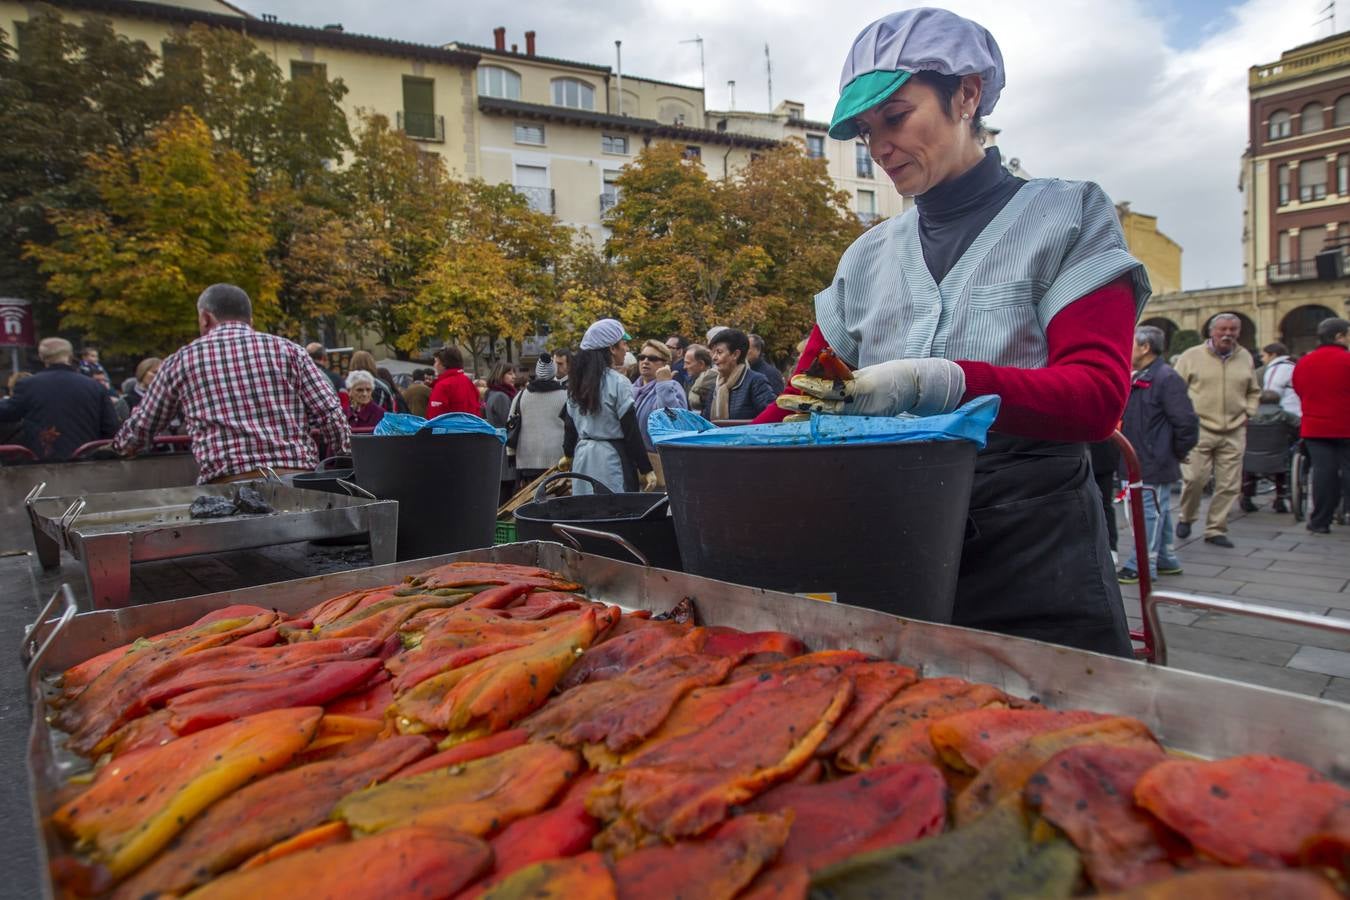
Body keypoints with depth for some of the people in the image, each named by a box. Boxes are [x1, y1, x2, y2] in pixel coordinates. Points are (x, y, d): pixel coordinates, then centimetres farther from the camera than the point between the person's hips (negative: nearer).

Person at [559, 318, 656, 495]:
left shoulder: (578, 382, 8)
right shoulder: (618, 383, -12)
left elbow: (569, 424, 16)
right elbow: (632, 432, -13)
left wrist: (568, 455, 32)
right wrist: (646, 470, -8)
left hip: (583, 455, 7)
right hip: (611, 457, -7)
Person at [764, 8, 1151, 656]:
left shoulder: (1066, 216, 0)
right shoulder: (868, 257, 11)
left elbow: (1099, 396, -12)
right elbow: (804, 400, 9)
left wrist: (939, 382, -27)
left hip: (1034, 560, -3)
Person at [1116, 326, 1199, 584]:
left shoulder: (1166, 378, -16)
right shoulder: (1139, 379, 13)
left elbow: (1187, 422, -18)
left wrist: (1175, 454, -9)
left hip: (1154, 464, -9)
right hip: (1141, 462, 9)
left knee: (1150, 513, -3)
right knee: (1159, 512, 17)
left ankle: (1141, 566, 2)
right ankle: (1166, 560, 28)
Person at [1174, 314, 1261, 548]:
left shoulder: (1245, 358, 12)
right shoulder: (1192, 356, 1)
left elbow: (1253, 392, 24)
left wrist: (1247, 414, 11)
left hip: (1234, 432, 4)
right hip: (1199, 429, -4)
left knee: (1229, 484, 3)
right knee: (1194, 478, -12)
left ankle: (1216, 529, 15)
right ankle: (1186, 518, 14)